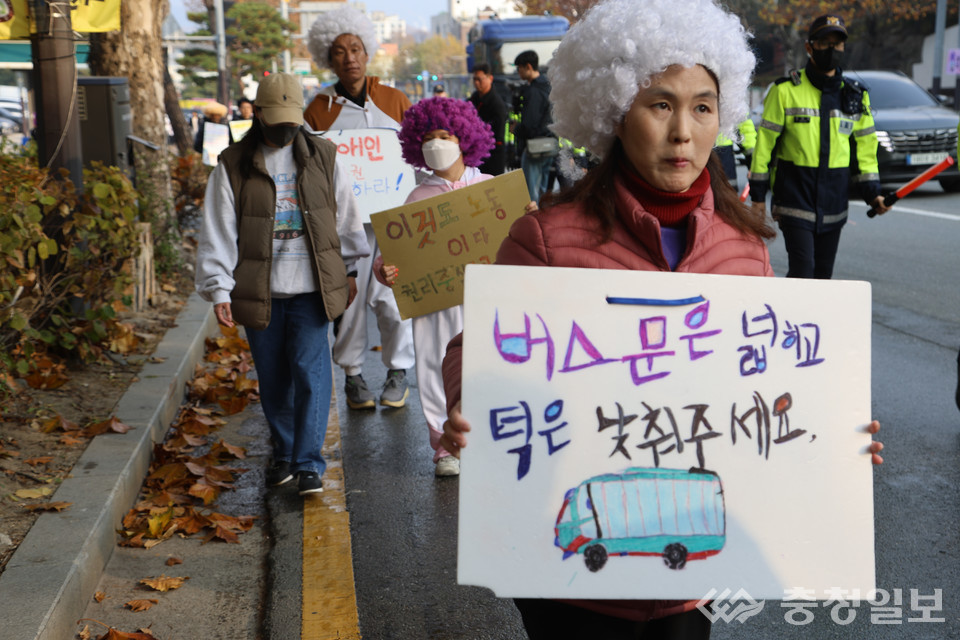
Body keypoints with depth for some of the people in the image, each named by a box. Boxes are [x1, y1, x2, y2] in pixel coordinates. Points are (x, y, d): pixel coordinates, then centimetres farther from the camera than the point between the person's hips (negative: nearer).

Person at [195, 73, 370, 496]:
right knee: (272, 378, 10)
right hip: (260, 290, 1)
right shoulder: (233, 166, 0)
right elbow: (217, 233, -1)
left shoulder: (322, 157, 5)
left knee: (310, 370, -8)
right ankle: (283, 453, 29)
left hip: (311, 287, 0)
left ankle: (309, 463, -1)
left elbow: (346, 218, 14)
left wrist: (350, 271, 16)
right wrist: (219, 289, -8)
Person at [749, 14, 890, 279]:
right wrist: (758, 193, -2)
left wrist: (872, 192, 6)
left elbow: (865, 146, 15)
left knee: (823, 275, 10)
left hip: (834, 205, 4)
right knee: (802, 271, -14)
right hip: (794, 199, -4)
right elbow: (765, 141, -1)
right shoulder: (786, 91, -4)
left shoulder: (856, 96, 9)